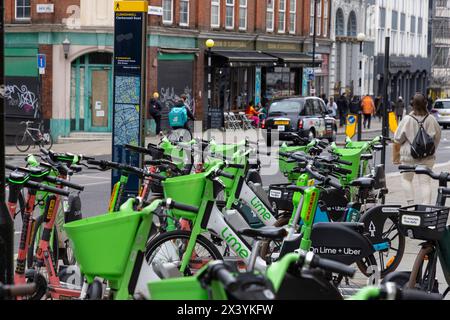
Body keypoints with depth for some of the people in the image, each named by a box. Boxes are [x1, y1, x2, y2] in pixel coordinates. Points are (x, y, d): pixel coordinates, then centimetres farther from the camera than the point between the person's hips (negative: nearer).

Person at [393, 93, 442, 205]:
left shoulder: (407, 119, -12)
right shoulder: (431, 120, -5)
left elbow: (398, 139, -7)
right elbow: (437, 136, 6)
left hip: (409, 155, -2)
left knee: (406, 179, 15)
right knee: (425, 182, 4)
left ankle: (410, 203, 5)